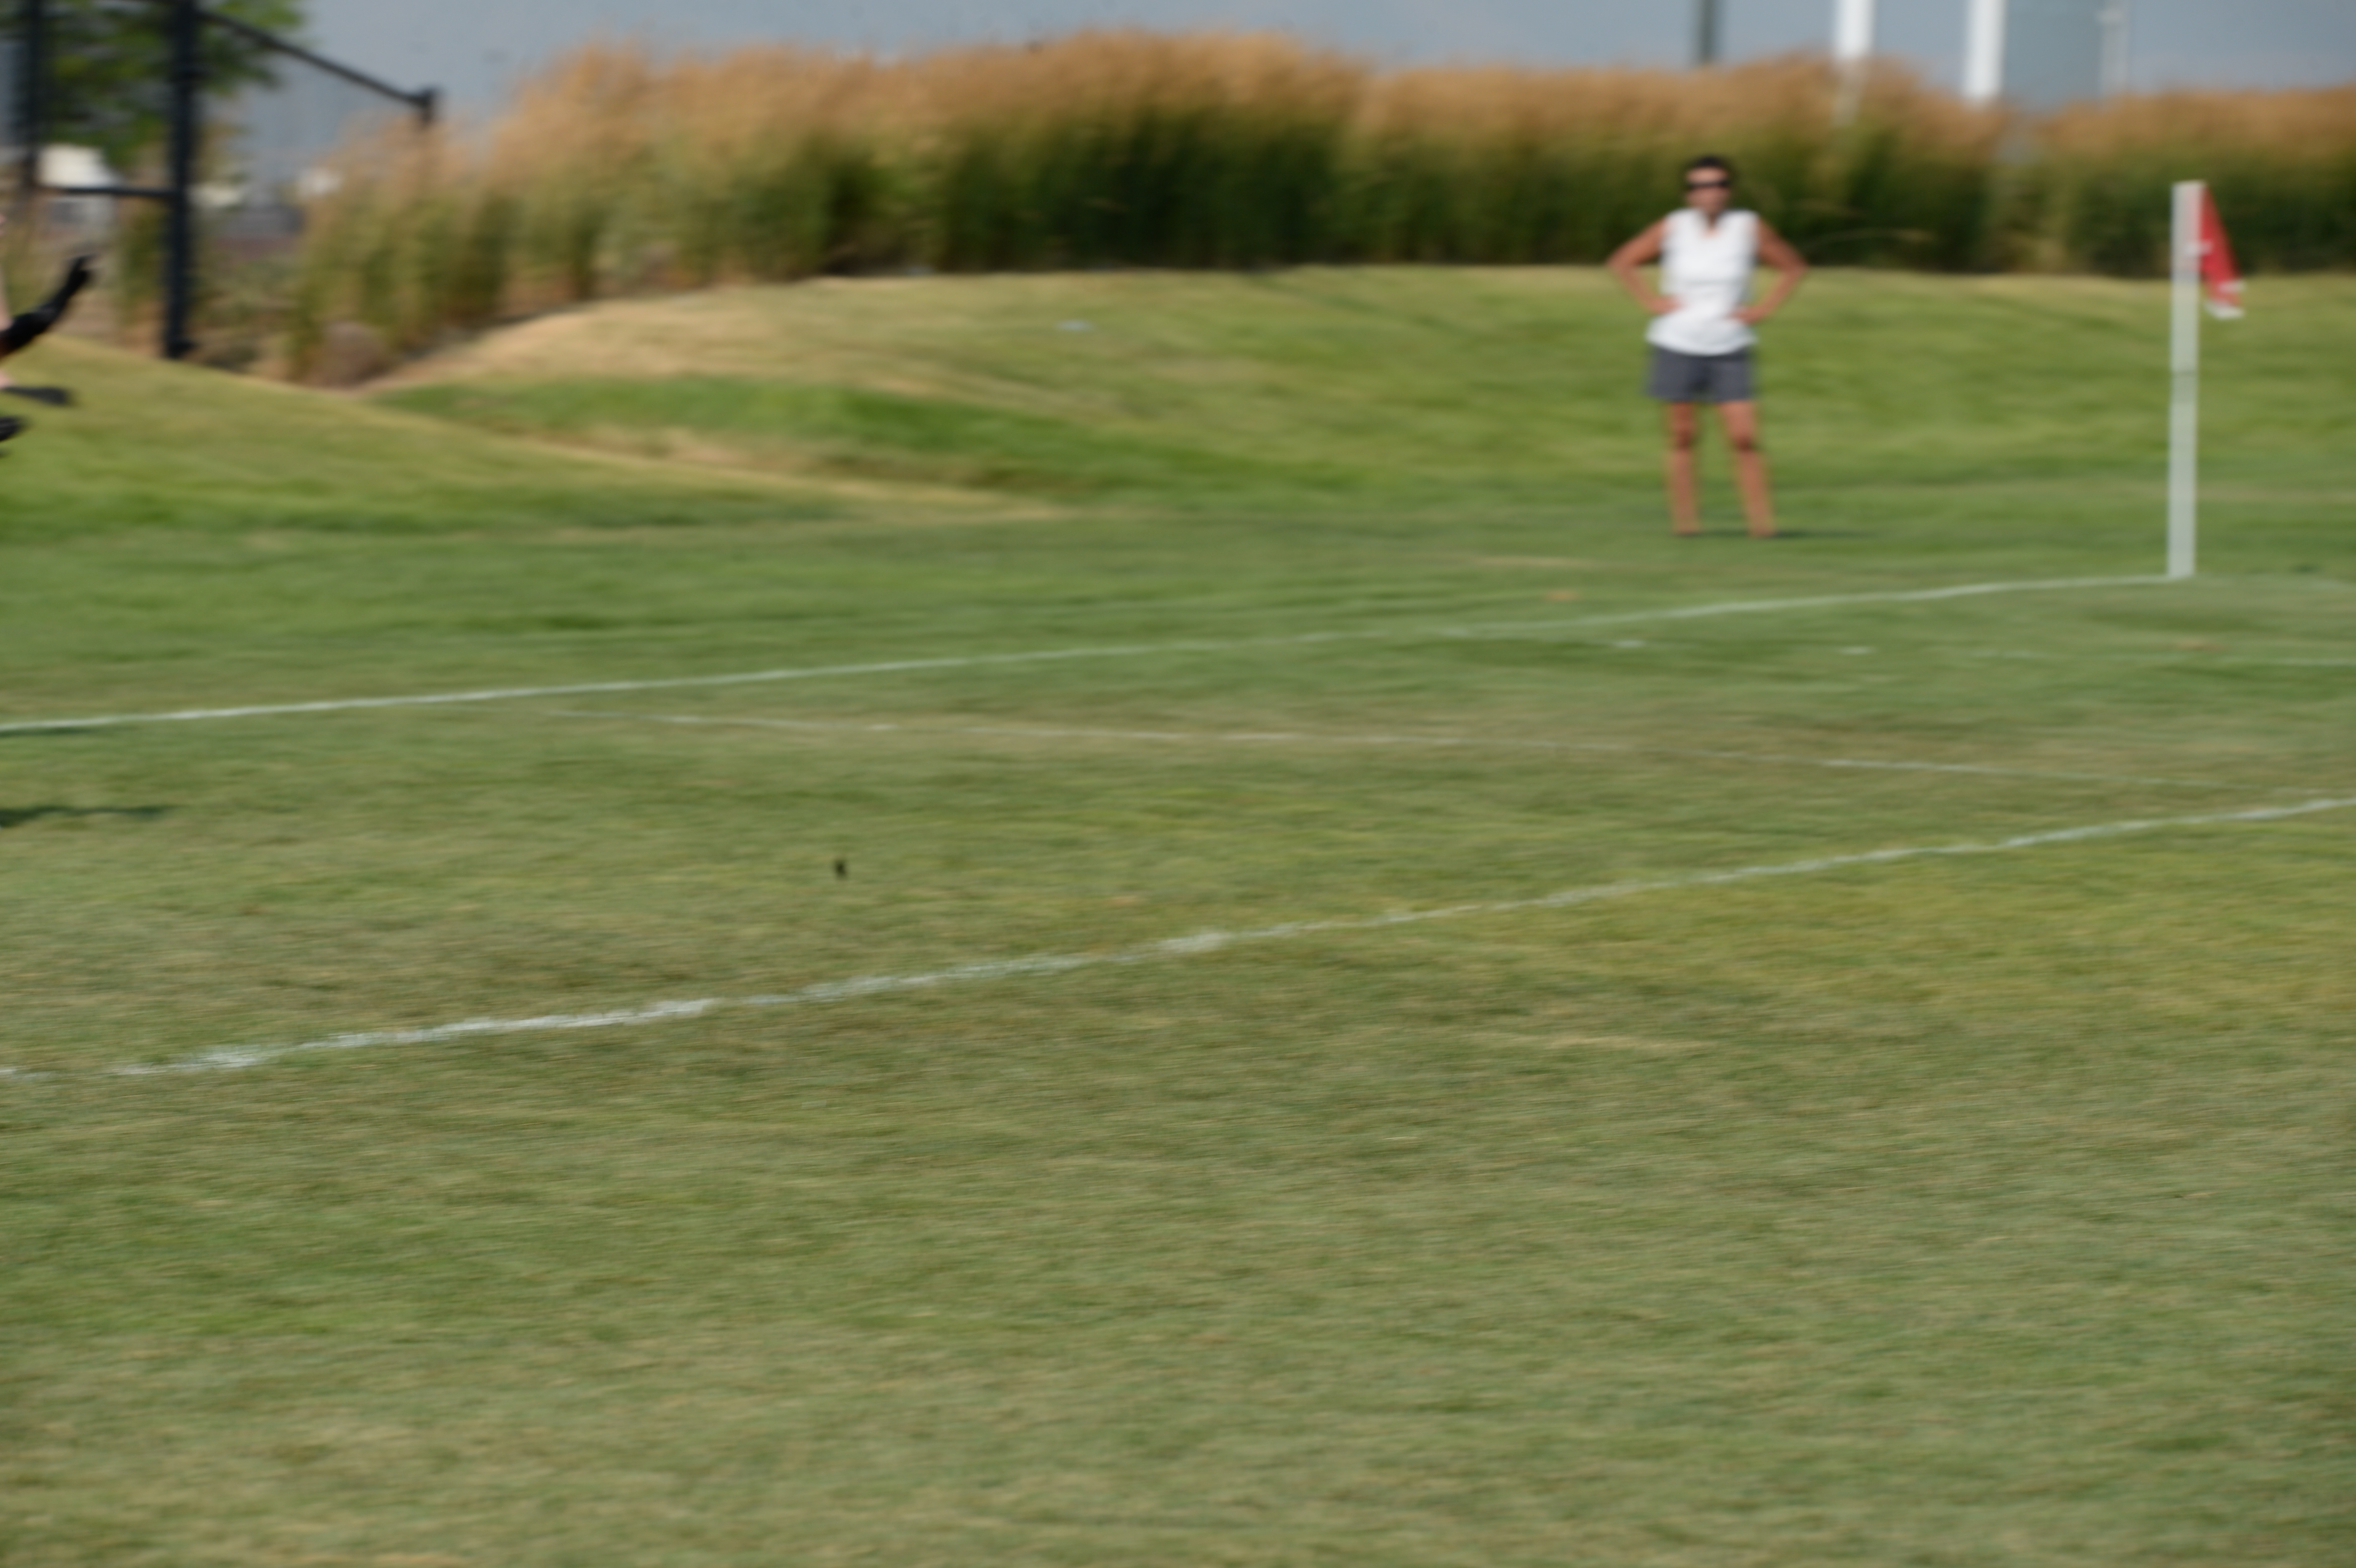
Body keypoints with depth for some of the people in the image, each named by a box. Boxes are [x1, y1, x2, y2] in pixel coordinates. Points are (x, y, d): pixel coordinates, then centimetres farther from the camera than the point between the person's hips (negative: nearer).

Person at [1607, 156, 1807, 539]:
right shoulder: (1673, 228, -3)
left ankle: (1762, 522, -6)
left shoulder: (1750, 228, -3)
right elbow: (1622, 263, 8)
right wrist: (1652, 302, -3)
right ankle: (1685, 521, 10)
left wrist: (1763, 309, -1)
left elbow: (1794, 268, 9)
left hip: (1730, 349, 0)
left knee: (1744, 437, -8)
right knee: (1683, 436, 3)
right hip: (1679, 345, 0)